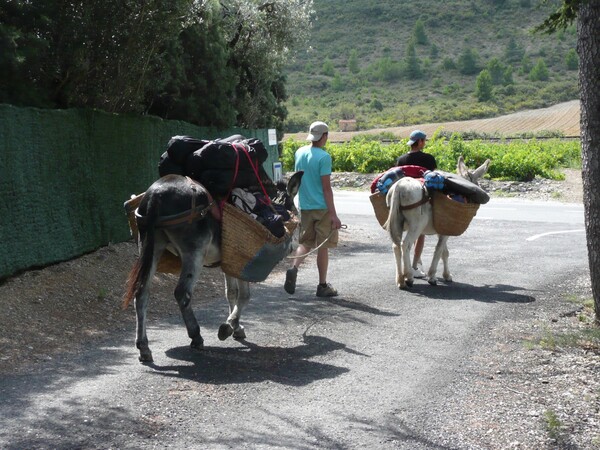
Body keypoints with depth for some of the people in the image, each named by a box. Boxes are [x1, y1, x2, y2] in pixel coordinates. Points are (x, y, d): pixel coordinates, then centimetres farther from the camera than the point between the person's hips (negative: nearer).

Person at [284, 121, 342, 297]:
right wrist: (333, 214, -16)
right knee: (323, 246, 4)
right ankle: (323, 286, 11)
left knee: (305, 242, 16)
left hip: (304, 206, 6)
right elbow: (326, 188, -17)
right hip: (322, 208, -6)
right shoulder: (324, 157, -15)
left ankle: (294, 268, -11)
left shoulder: (299, 153, 5)